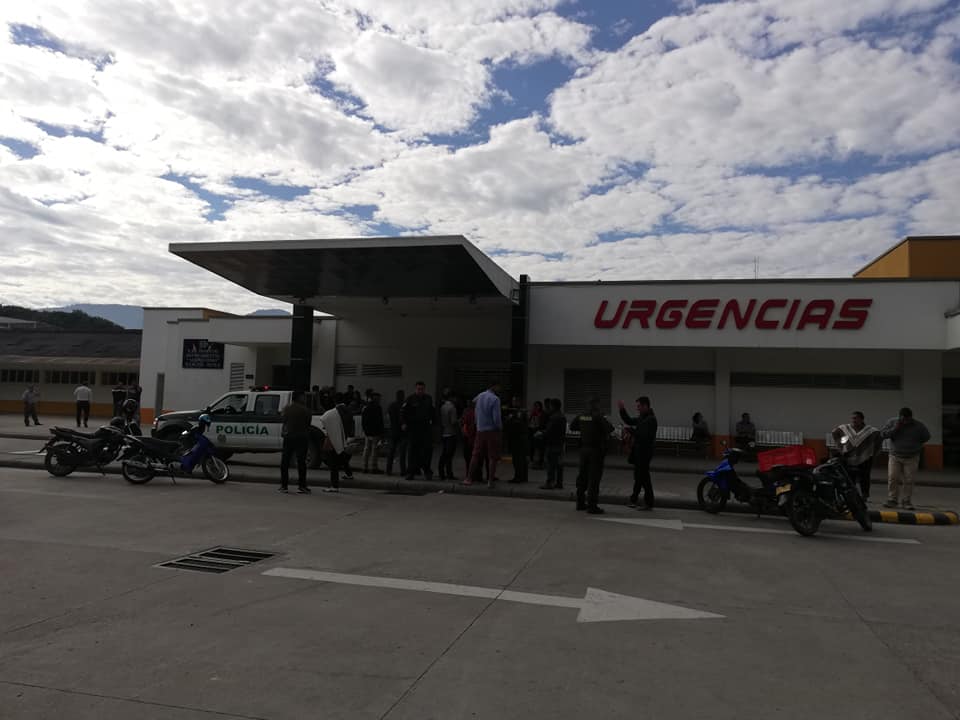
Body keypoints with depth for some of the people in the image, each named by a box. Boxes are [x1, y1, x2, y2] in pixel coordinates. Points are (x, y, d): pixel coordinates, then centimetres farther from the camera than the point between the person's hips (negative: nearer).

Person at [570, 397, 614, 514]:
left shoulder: (581, 416, 5)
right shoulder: (599, 416, -14)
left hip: (584, 448, 6)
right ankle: (592, 505, -4)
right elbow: (609, 429, -20)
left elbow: (572, 427, 18)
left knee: (583, 476, 16)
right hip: (596, 449, -6)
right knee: (594, 478, -3)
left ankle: (580, 502, 25)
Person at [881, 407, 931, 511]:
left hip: (912, 458, 0)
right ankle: (892, 500, 0)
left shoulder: (918, 426, -4)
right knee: (892, 478, -7)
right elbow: (882, 434, -6)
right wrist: (895, 428, -17)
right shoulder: (892, 422, -3)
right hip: (895, 456, 0)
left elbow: (926, 437, 11)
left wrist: (915, 444, 5)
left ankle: (907, 502, 7)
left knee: (908, 481, -2)